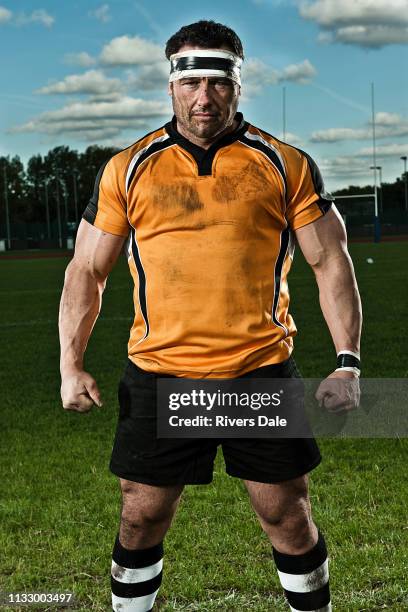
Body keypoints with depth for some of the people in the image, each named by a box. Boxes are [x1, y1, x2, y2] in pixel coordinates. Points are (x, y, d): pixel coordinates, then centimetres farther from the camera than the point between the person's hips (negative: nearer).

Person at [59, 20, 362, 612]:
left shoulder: (286, 165, 2)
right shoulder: (127, 170, 4)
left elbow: (331, 261, 3)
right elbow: (86, 269, 9)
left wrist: (347, 363, -5)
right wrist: (71, 364, 0)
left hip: (263, 373, 0)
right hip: (158, 376, 1)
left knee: (289, 519, 7)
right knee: (141, 521, 9)